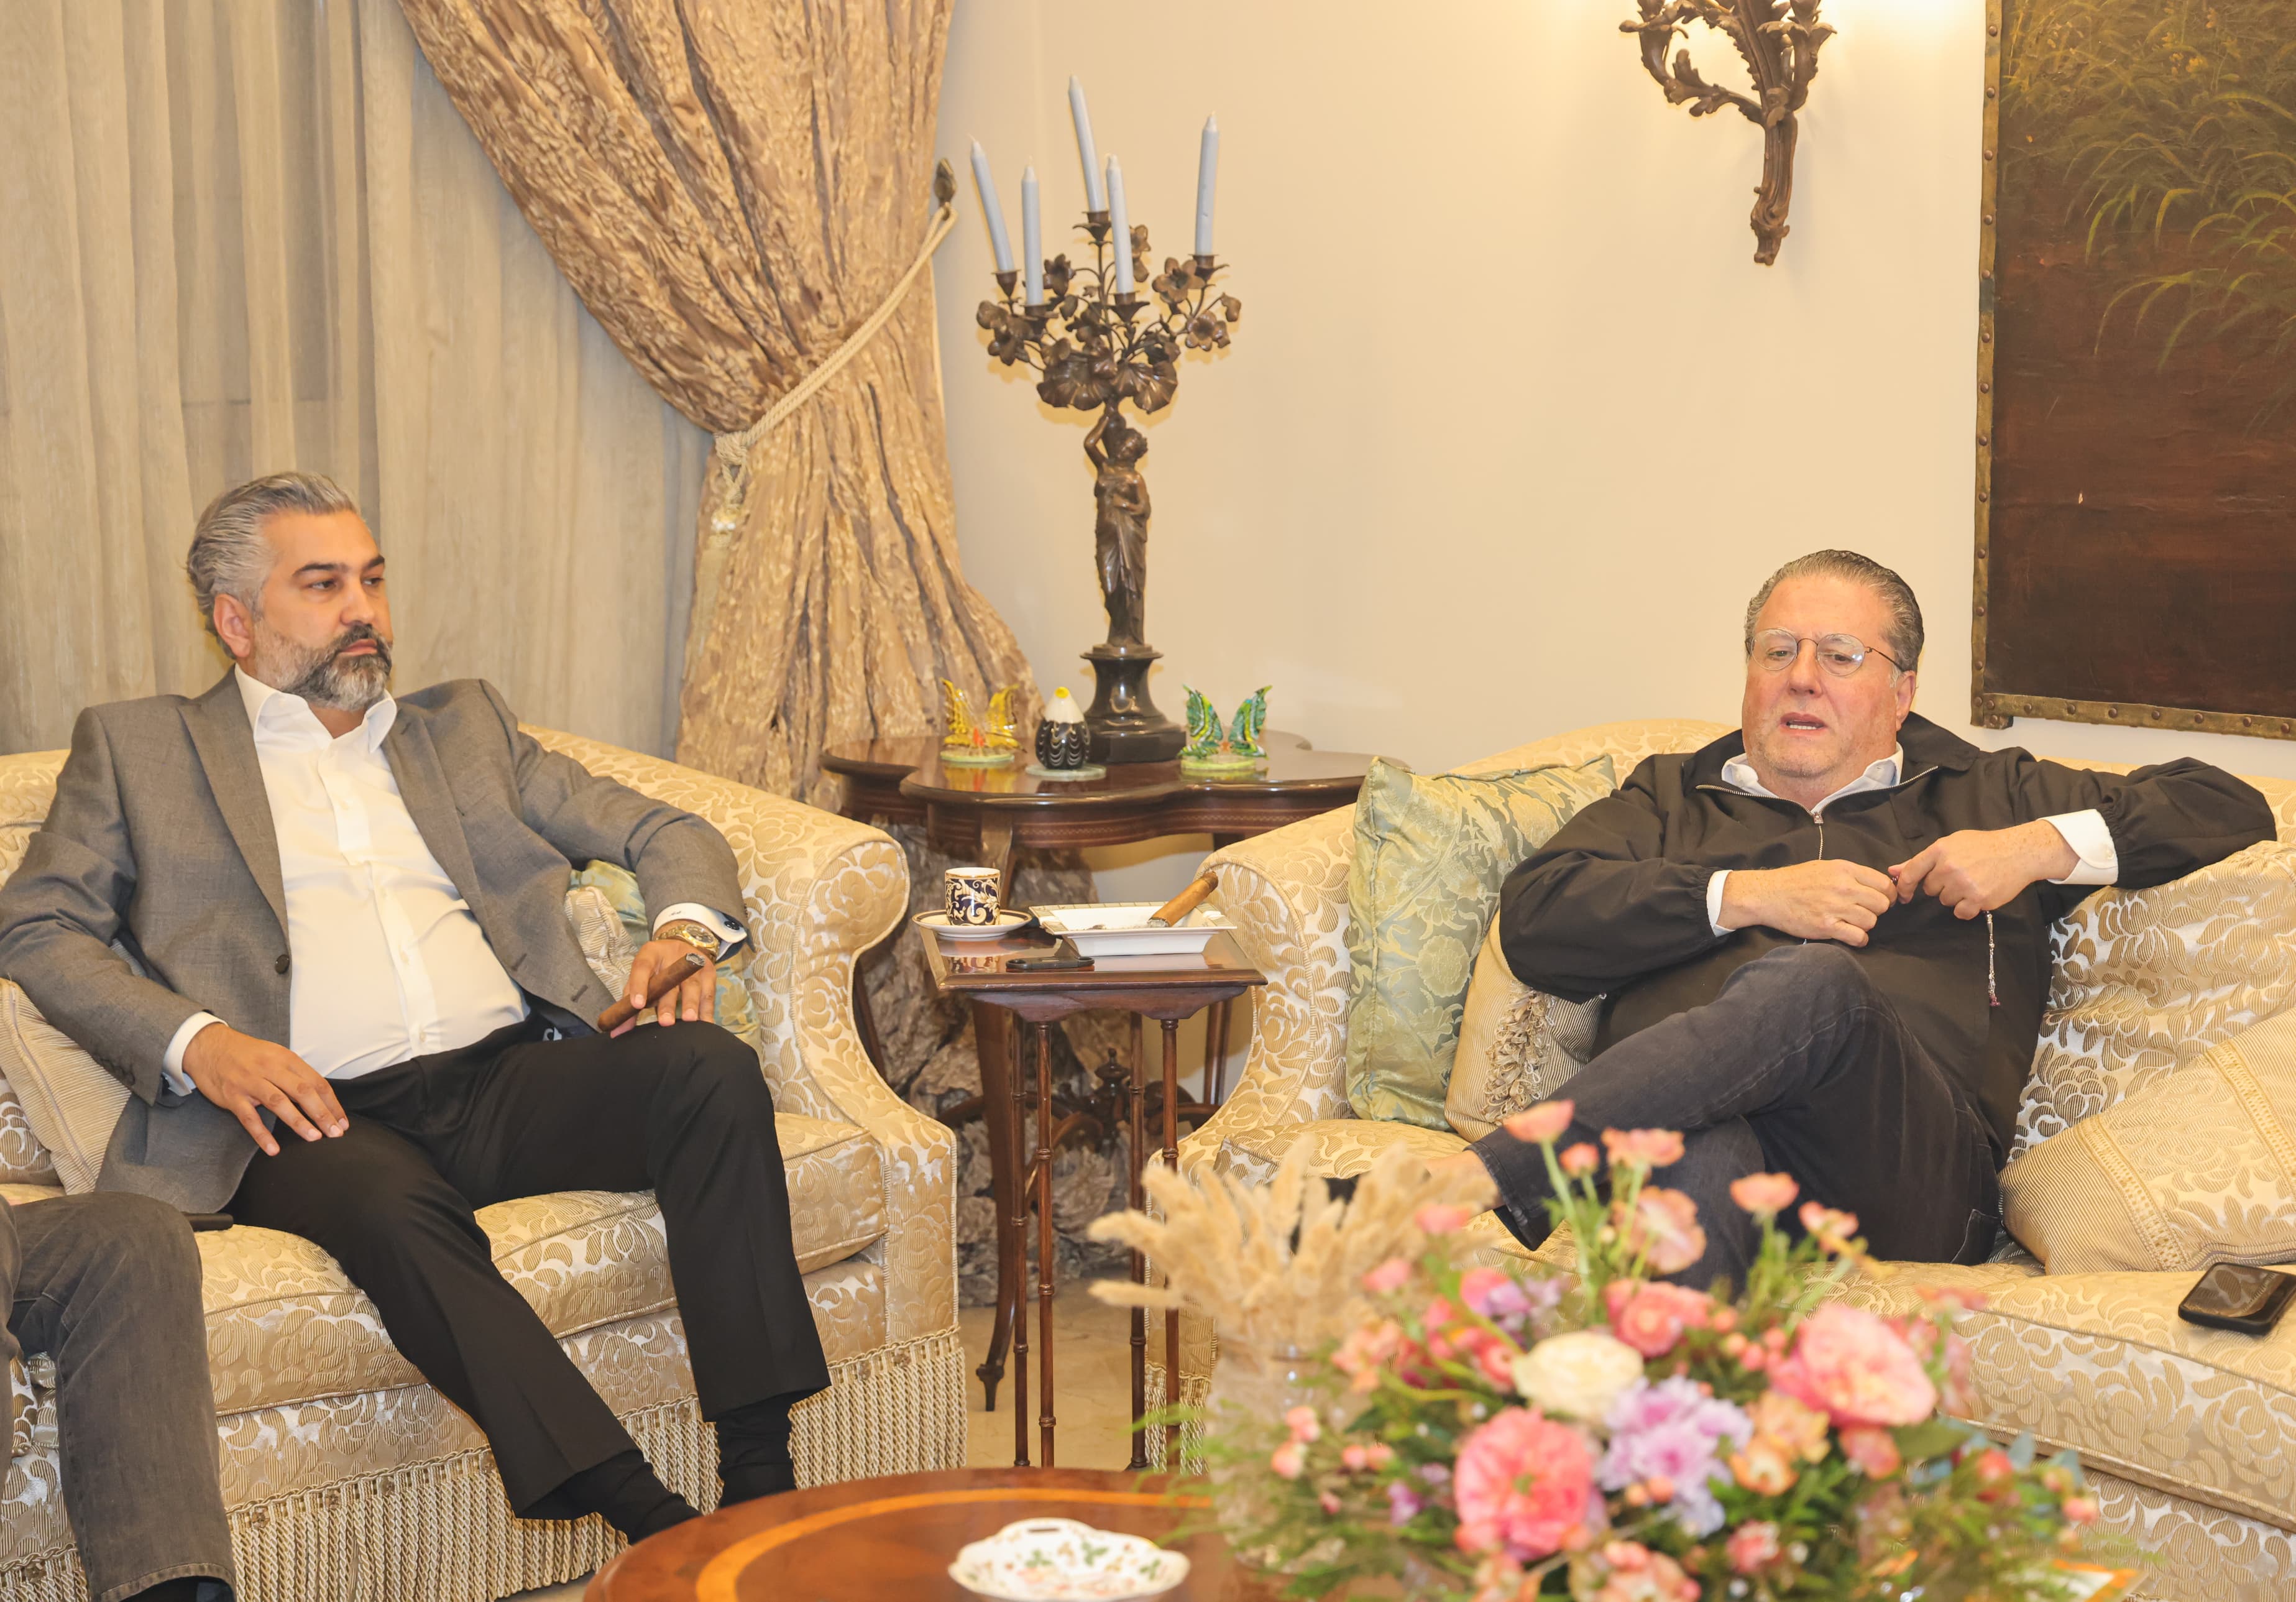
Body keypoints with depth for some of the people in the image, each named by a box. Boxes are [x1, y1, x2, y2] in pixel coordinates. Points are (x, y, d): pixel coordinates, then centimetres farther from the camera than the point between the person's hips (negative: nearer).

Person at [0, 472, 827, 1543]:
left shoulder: (463, 725, 27)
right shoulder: (133, 749, 19)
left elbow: (665, 832, 25)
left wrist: (687, 928, 0)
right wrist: (197, 1042, -11)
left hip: (509, 1078, 4)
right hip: (318, 1114, -3)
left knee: (708, 1064, -26)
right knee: (394, 1207, -38)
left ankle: (760, 1477, -30)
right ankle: (647, 1518, -40)